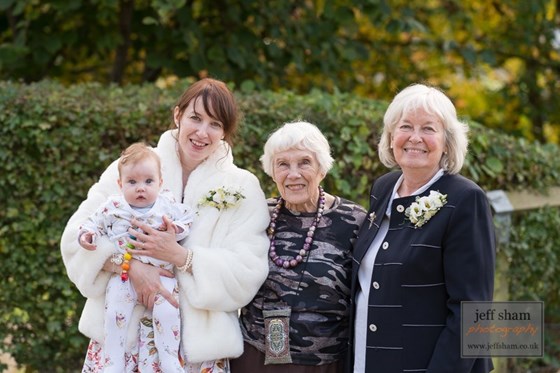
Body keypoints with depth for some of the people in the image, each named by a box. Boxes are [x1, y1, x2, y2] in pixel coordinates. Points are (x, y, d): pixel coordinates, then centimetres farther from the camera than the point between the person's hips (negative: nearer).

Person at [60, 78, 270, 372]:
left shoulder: (242, 189, 1)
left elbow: (247, 276, -8)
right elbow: (78, 235, -2)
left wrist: (180, 256, -19)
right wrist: (132, 265, -17)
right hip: (120, 331, 1)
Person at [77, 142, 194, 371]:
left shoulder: (168, 204, 1)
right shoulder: (113, 206, 1)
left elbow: (186, 218, 6)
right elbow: (96, 222, 10)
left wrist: (176, 229, -14)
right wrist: (87, 234, -10)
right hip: (123, 275, 1)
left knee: (167, 313, -16)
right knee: (114, 314, -12)